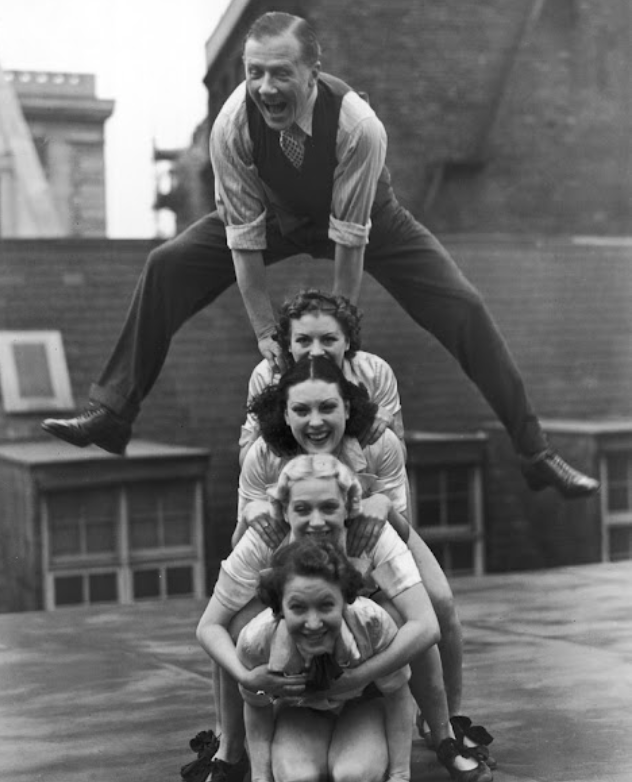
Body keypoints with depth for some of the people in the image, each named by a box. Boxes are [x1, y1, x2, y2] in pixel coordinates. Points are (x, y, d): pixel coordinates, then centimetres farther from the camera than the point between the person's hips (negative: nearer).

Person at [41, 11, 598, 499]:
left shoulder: (358, 125, -38)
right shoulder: (233, 126, -31)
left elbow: (349, 240, -32)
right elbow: (244, 237, -22)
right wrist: (266, 332, -22)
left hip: (363, 216, -2)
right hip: (275, 216, 2)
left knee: (463, 308, -17)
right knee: (166, 268, -12)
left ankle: (535, 452, -5)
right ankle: (112, 415, 1)